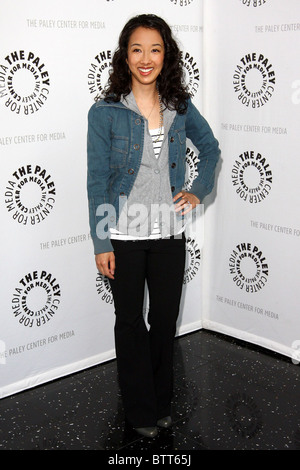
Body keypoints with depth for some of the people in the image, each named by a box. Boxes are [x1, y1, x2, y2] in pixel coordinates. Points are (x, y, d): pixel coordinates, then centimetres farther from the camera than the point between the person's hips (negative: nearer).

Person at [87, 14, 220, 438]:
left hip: (169, 233, 3)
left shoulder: (180, 108, 1)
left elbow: (210, 148, 19)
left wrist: (198, 191, 5)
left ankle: (161, 401, 34)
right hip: (124, 236, -2)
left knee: (165, 320, 13)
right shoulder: (105, 112, -9)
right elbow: (97, 181, -8)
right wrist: (102, 244, -10)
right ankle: (141, 410, 29)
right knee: (131, 322, 11)